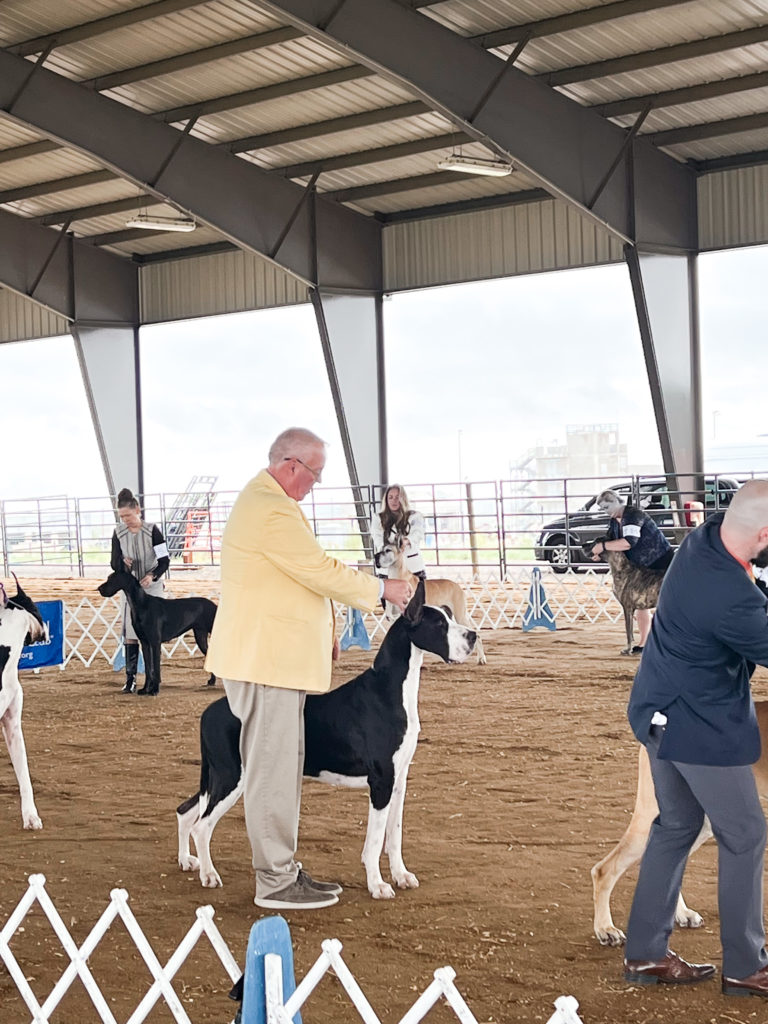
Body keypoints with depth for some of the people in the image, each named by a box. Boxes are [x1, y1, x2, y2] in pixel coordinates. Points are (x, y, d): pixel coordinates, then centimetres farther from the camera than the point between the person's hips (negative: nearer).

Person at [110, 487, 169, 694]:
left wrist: (153, 575, -27)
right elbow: (114, 563, 4)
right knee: (130, 633, -2)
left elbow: (164, 560, -10)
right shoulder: (119, 533, -1)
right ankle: (130, 678, 1)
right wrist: (123, 563, -19)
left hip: (152, 588, -3)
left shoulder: (152, 531, -11)